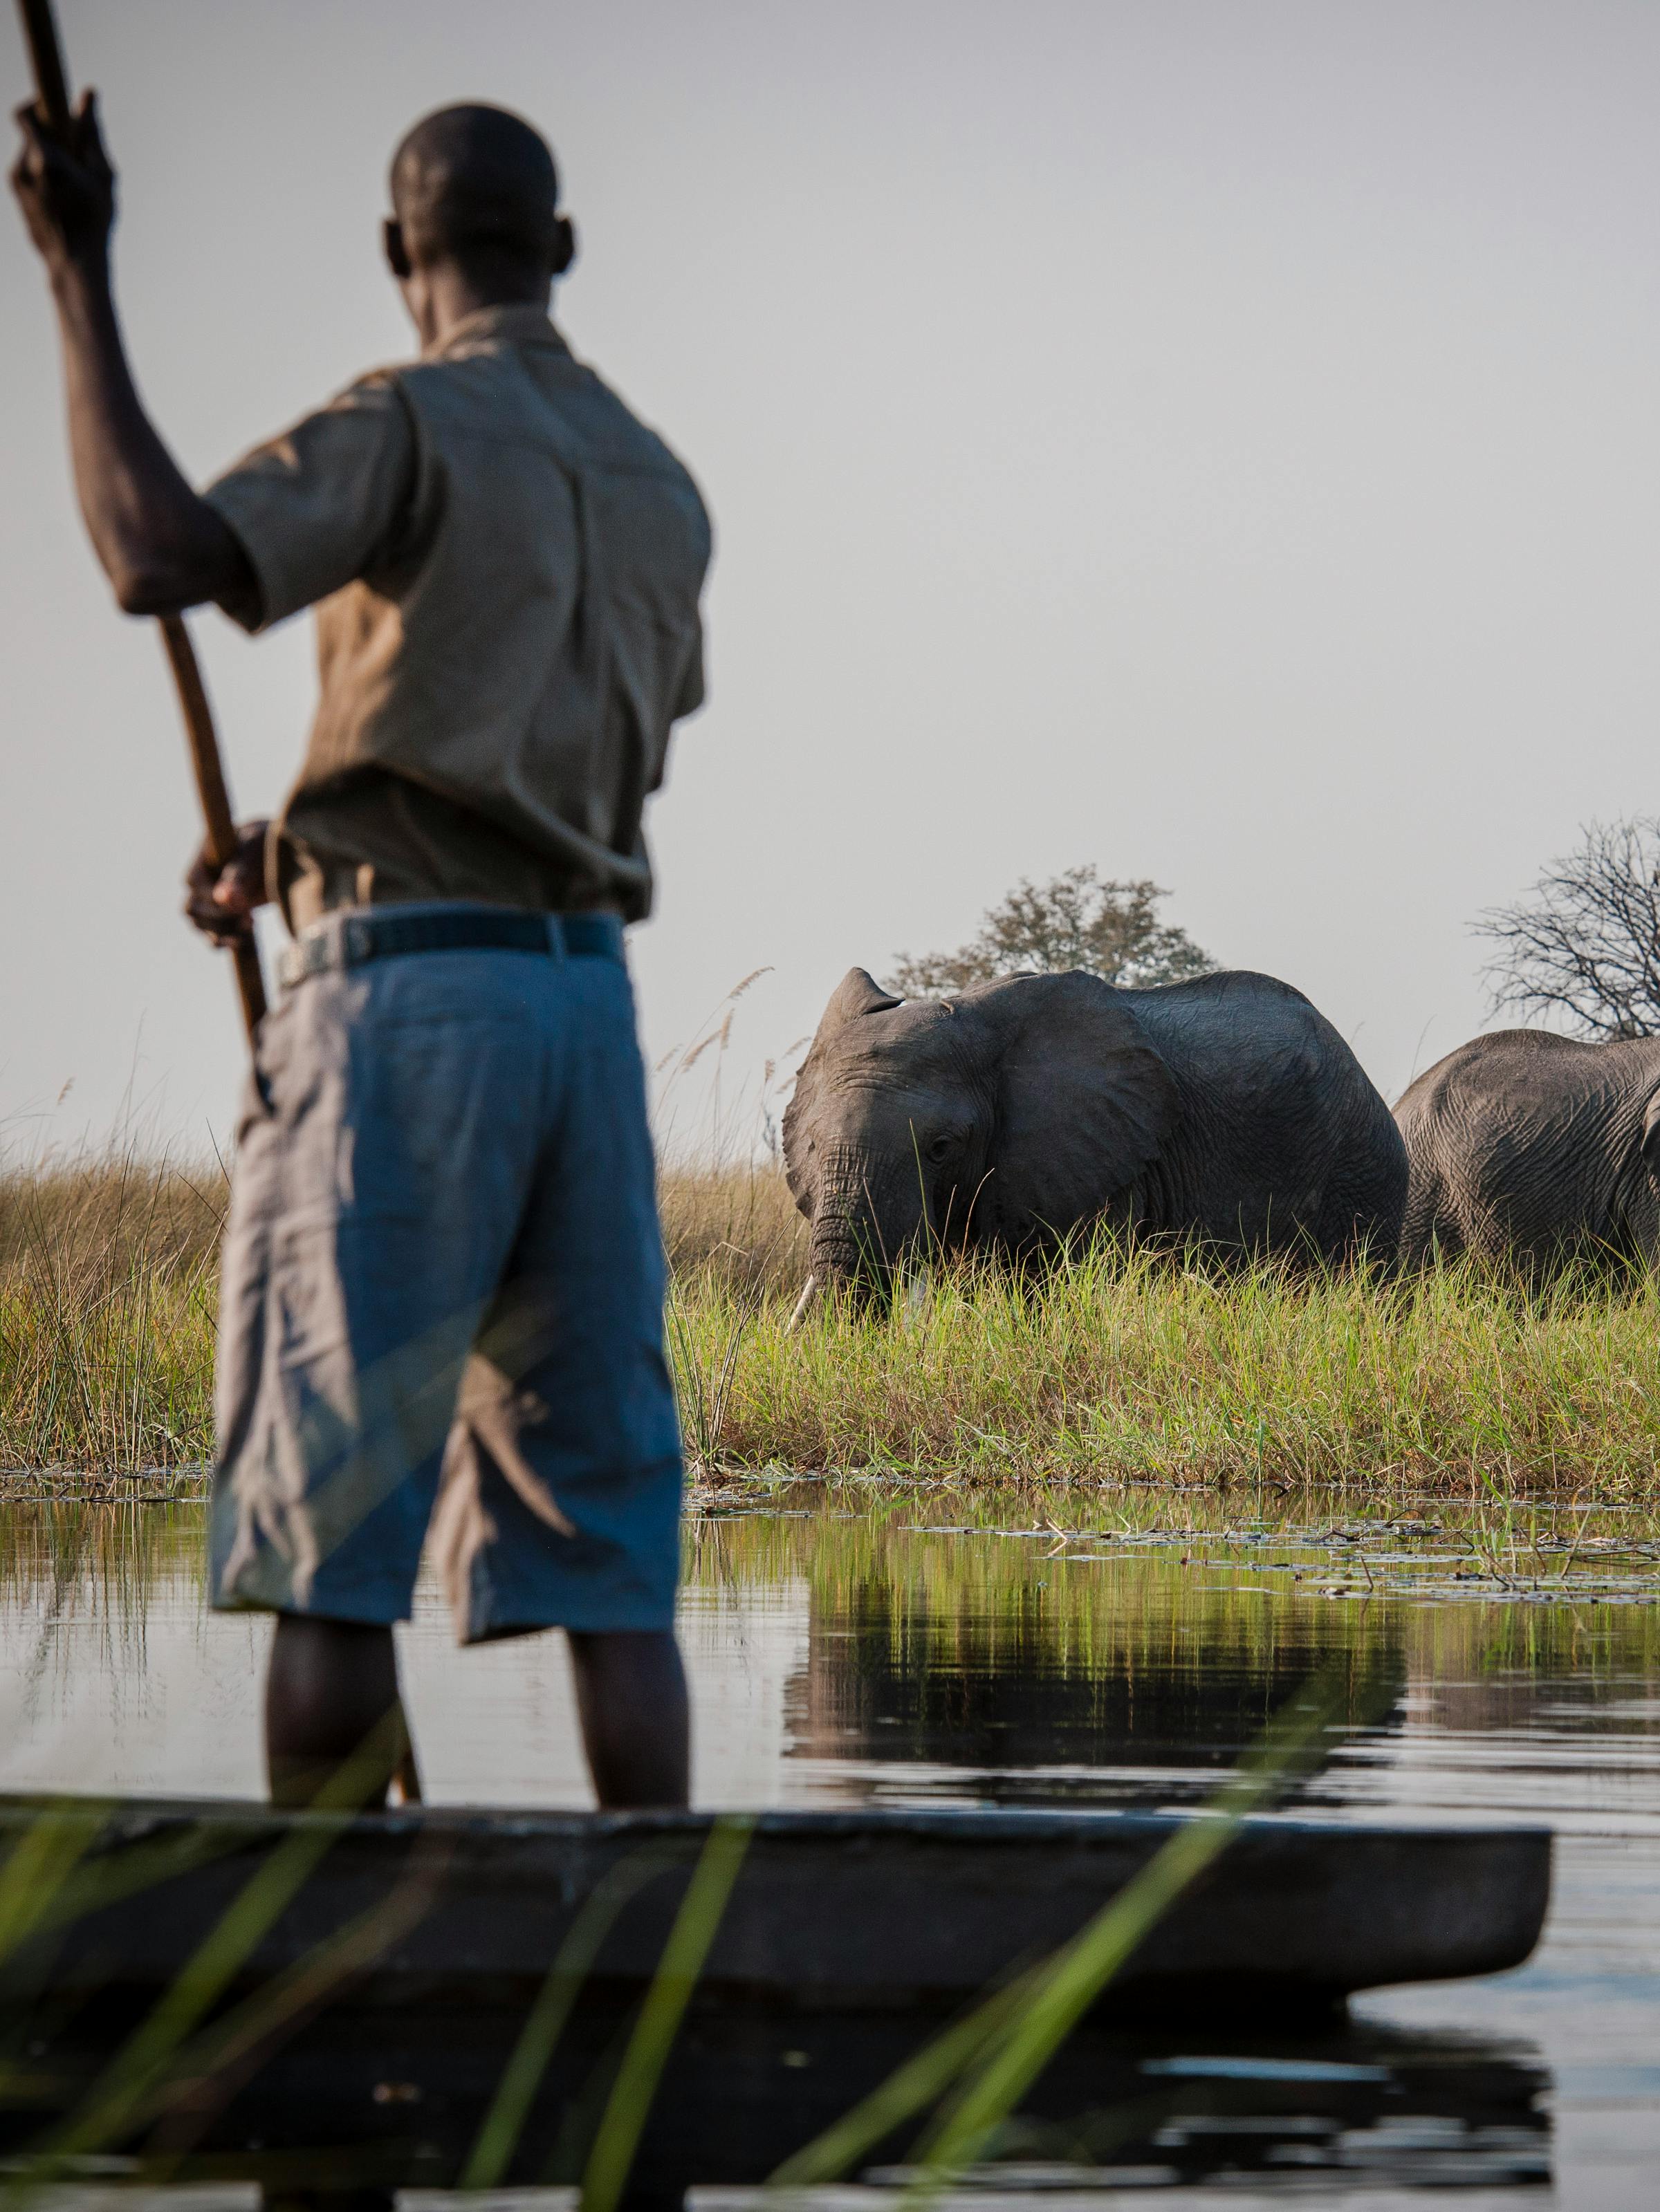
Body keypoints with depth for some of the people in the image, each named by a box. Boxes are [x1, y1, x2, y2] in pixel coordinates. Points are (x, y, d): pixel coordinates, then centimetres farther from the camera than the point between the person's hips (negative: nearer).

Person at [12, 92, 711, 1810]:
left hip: (402, 988, -6)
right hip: (586, 990, 6)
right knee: (599, 1528, 6)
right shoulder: (659, 488, 17)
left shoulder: (409, 428, -5)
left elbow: (156, 558, -20)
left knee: (324, 1532, -2)